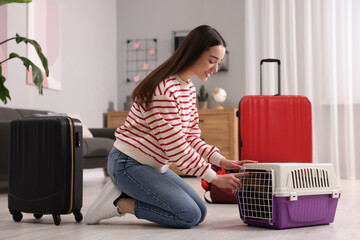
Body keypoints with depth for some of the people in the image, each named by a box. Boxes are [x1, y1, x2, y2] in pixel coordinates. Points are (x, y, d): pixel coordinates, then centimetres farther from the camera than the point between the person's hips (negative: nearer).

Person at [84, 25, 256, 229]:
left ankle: (125, 197, 8)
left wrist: (222, 161, -7)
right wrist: (214, 178, -18)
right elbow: (175, 147, -24)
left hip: (155, 165, 10)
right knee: (189, 216, -17)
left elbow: (192, 139, 8)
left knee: (200, 213, 5)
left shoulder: (189, 89, 8)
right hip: (129, 164, -10)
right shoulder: (164, 90, -24)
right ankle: (120, 202, -4)